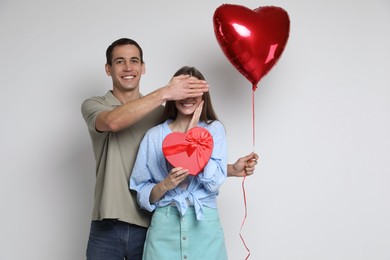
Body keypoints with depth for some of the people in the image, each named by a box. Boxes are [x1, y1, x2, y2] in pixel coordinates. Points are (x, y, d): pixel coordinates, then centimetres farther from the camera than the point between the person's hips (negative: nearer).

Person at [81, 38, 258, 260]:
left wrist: (232, 169, -6)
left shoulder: (162, 112, 8)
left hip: (149, 227, 1)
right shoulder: (93, 106, 3)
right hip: (106, 228, -1)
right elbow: (113, 121, -21)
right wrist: (164, 93, -25)